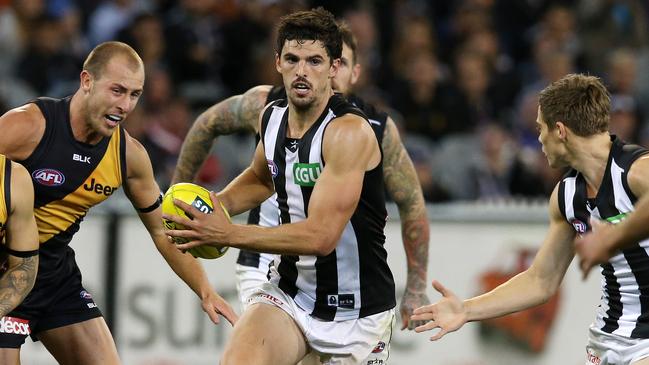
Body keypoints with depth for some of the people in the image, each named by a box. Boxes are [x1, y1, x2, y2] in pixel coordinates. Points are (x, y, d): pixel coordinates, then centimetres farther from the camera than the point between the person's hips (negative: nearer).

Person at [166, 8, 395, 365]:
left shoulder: (350, 132, -21)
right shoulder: (271, 117, 1)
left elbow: (321, 236, -28)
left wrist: (227, 234, -28)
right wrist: (219, 203, 4)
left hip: (356, 310, -5)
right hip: (289, 292, 5)